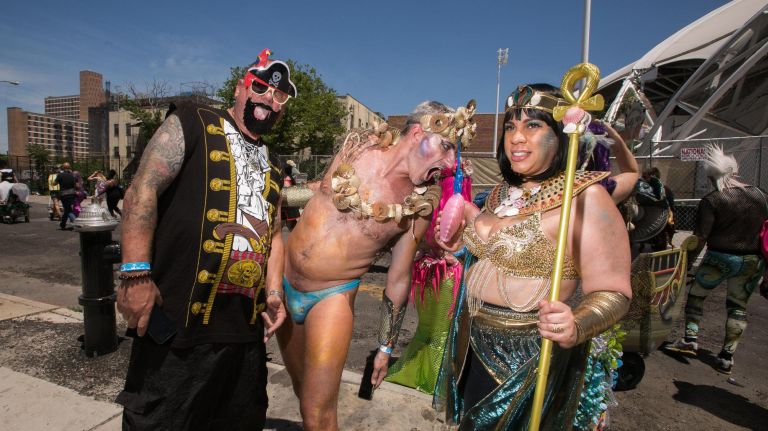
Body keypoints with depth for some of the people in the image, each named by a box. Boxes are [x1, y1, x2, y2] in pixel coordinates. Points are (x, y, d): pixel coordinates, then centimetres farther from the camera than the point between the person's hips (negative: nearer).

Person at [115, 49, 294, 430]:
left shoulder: (274, 167, 17)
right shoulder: (190, 123, 0)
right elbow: (143, 190, -10)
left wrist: (273, 292, 8)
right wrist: (136, 274, -18)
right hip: (178, 322, -6)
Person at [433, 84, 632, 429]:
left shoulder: (586, 197, -19)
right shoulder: (503, 190, 4)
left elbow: (613, 293, -20)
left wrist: (574, 327, -38)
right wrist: (464, 241, 5)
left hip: (529, 358, -7)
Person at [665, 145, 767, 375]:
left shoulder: (711, 201, -13)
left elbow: (700, 237, -17)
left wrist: (685, 263, -9)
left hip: (720, 258, -5)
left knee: (696, 294, 14)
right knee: (738, 305, 12)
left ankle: (690, 339, 12)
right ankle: (727, 357, 15)